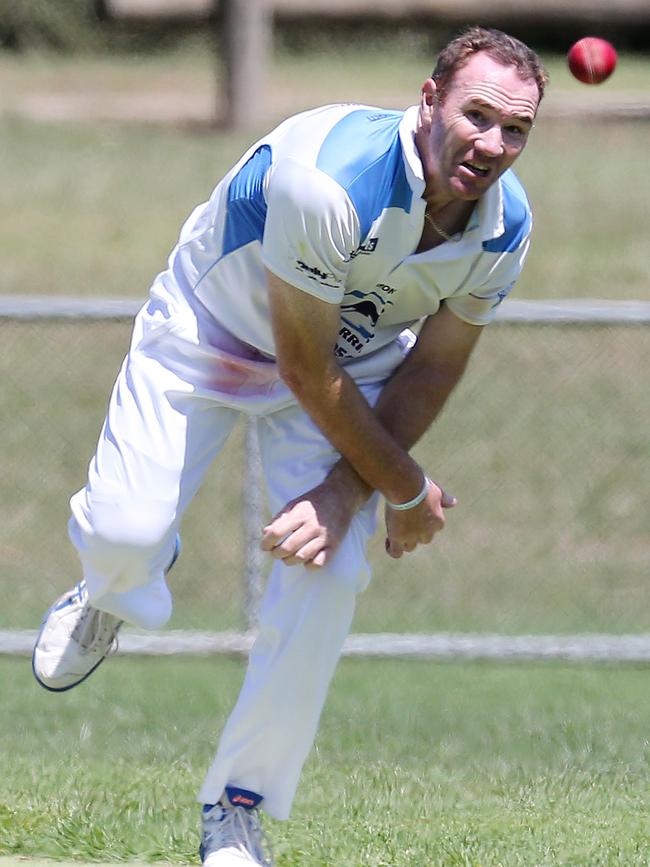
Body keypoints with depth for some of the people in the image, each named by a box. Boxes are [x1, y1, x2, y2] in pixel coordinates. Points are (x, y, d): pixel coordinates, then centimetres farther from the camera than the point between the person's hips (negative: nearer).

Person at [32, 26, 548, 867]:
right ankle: (108, 600, 27)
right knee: (125, 533, -17)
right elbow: (306, 369, -29)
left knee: (328, 569, -14)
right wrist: (406, 491, -19)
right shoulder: (328, 180, -40)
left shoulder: (505, 223, -20)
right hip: (208, 329, -4)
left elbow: (430, 370, -8)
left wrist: (345, 493, -20)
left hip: (356, 359, 4)